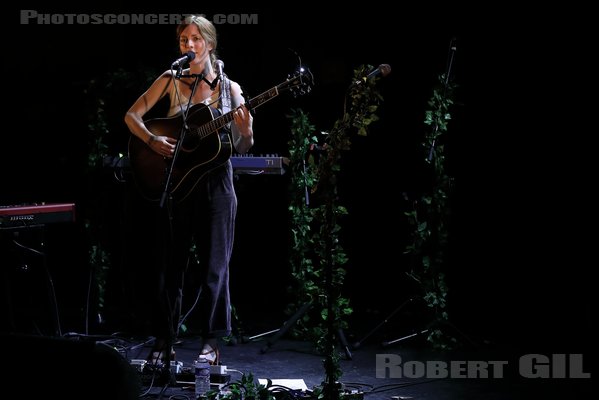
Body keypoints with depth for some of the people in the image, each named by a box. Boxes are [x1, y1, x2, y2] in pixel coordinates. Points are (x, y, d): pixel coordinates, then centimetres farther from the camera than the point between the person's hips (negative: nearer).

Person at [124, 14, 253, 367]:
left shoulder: (230, 89, 4)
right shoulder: (171, 80, 4)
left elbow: (241, 148, 4)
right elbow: (132, 116, 5)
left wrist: (247, 132, -18)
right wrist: (152, 140, -12)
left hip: (216, 183, 0)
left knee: (215, 264, 1)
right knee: (171, 262, 4)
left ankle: (212, 341, 8)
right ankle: (164, 340, 11)